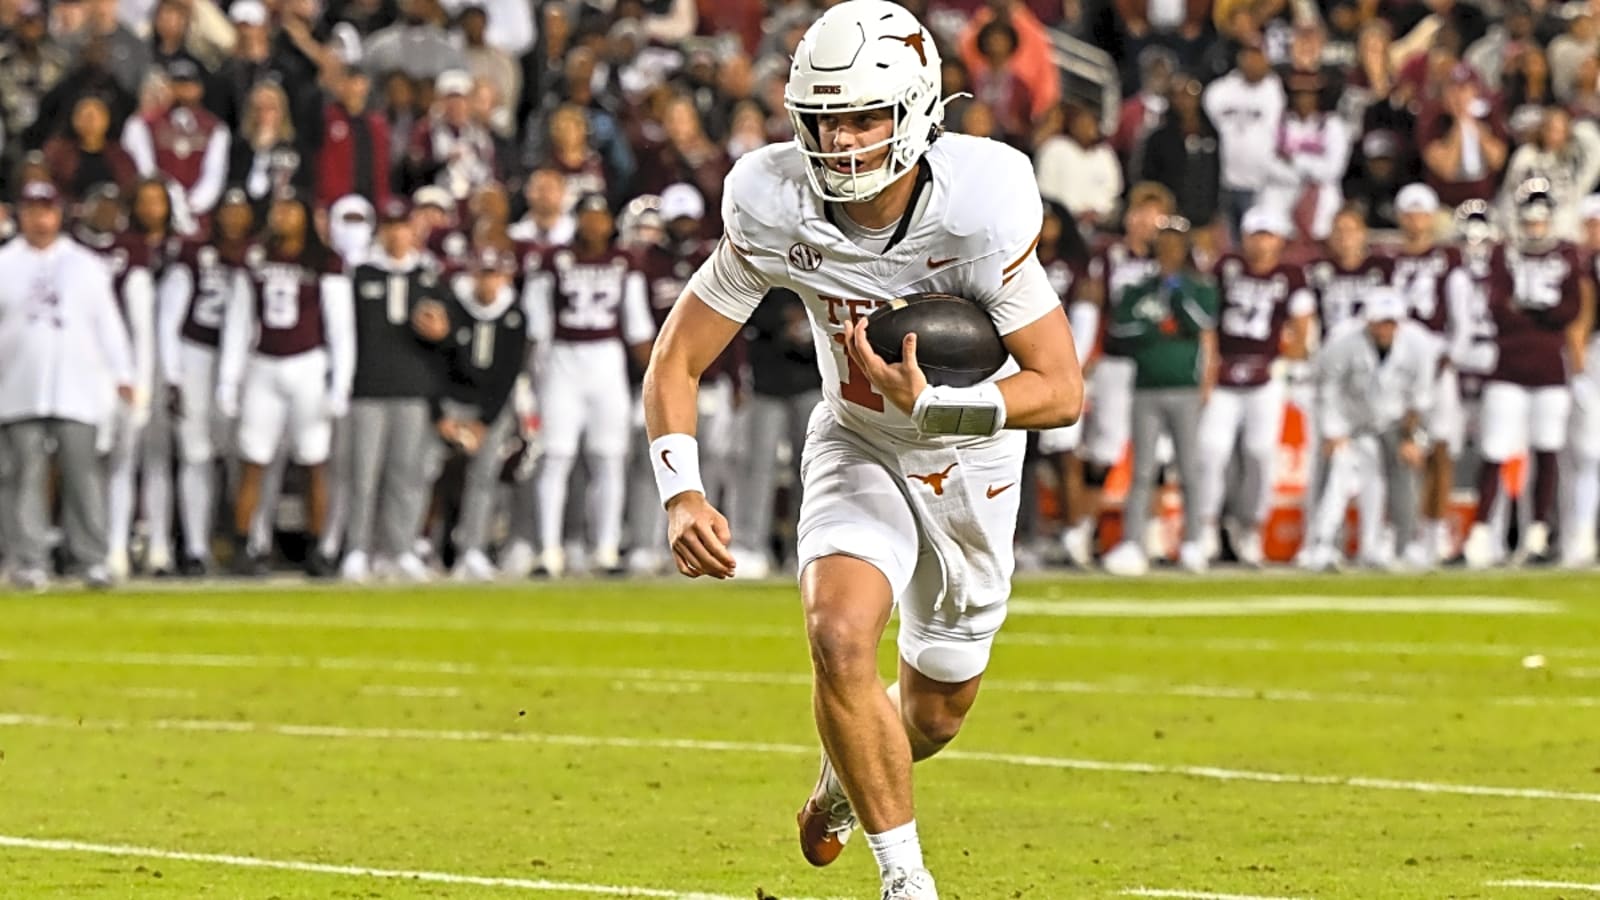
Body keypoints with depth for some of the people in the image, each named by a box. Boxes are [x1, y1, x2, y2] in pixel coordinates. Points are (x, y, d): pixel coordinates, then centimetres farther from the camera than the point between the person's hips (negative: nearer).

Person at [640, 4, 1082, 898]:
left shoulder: (976, 205, -31)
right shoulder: (775, 210, -23)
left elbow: (1064, 390, -27)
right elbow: (676, 361, -14)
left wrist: (928, 403, -39)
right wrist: (683, 495, -29)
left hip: (972, 461, 0)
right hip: (859, 450, 1)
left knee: (934, 715, 13)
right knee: (840, 638, -27)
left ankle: (851, 771, 51)